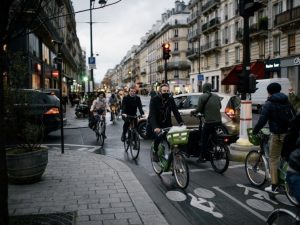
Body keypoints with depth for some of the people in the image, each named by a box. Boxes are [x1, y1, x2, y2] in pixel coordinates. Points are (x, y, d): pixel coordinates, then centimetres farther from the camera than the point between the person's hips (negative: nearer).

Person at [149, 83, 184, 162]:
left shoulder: (171, 99, -4)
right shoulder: (154, 100, -17)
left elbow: (176, 112, -9)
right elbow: (152, 115, -26)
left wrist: (181, 123, -23)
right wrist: (155, 127, -40)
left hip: (167, 123, 4)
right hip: (157, 123, -4)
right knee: (158, 136, -26)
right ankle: (155, 152, -2)